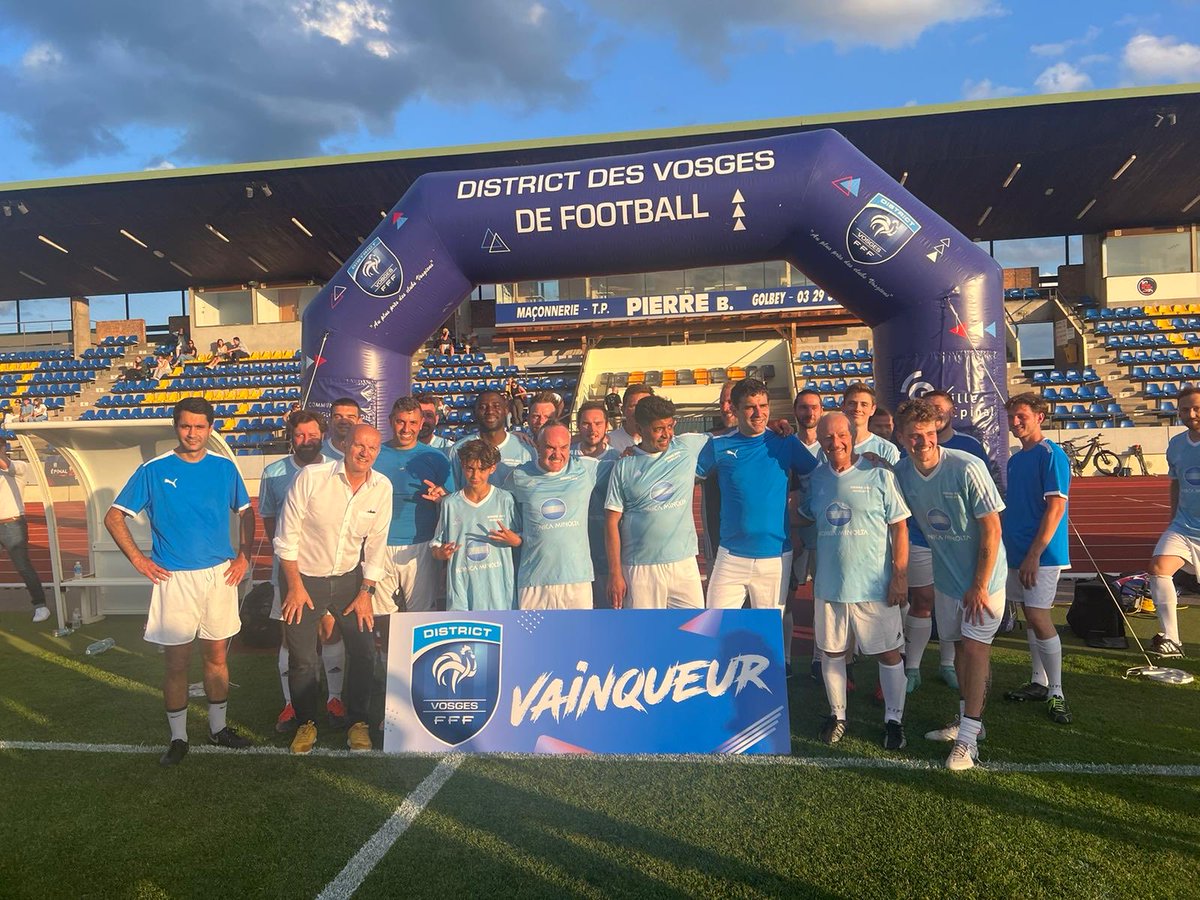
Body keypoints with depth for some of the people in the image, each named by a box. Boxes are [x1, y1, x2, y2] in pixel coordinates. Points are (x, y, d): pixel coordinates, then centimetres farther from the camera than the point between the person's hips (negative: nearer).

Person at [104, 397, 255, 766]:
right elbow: (113, 517, 1)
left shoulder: (225, 468, 3)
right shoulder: (153, 470, -4)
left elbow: (246, 513, 14)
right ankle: (178, 737, 21)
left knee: (217, 657, 12)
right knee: (177, 662, 5)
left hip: (220, 576, 2)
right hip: (174, 580, -2)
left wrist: (244, 556, 4)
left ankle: (218, 728, 28)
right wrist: (139, 559, -5)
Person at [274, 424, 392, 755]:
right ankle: (306, 723, 27)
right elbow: (287, 535, -12)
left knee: (364, 652, 2)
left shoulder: (382, 487, -8)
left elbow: (376, 544, -1)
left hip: (349, 578, 3)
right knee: (302, 659, 4)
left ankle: (358, 722, 21)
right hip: (305, 578, -2)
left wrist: (366, 592, -1)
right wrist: (295, 586, -10)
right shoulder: (311, 477, -18)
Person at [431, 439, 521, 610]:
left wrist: (514, 540, -12)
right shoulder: (450, 504, 6)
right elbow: (437, 547, 11)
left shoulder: (505, 500, 3)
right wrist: (441, 553, -10)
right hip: (462, 587, 1)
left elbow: (522, 540, 8)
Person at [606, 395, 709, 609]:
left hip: (684, 562, 2)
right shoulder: (624, 467, -2)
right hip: (640, 567, -2)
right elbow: (613, 522, -1)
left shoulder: (688, 447, 2)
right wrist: (615, 573, -5)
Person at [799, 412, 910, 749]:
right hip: (828, 583, 4)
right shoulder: (816, 477, 5)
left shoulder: (879, 475, -8)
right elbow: (804, 516, 21)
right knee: (831, 651, 14)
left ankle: (894, 719, 25)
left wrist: (900, 576, -10)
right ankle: (837, 714, 32)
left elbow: (899, 526, -6)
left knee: (889, 653, 7)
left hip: (875, 585, -4)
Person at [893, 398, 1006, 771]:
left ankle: (968, 737, 3)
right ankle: (967, 718, 33)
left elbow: (991, 529, -20)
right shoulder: (901, 472, -9)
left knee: (975, 646, -6)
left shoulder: (966, 467, -24)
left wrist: (980, 586, -18)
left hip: (983, 573, -5)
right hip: (946, 575, 5)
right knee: (960, 643, 17)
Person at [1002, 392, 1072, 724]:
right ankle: (1038, 683, 26)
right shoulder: (1015, 459, 13)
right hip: (1016, 551, 8)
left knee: (1038, 617, -9)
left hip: (1041, 553, -8)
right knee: (1031, 616, 14)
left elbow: (1056, 508, -17)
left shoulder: (1051, 455, -12)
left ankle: (1056, 693, 3)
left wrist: (1034, 554, -20)